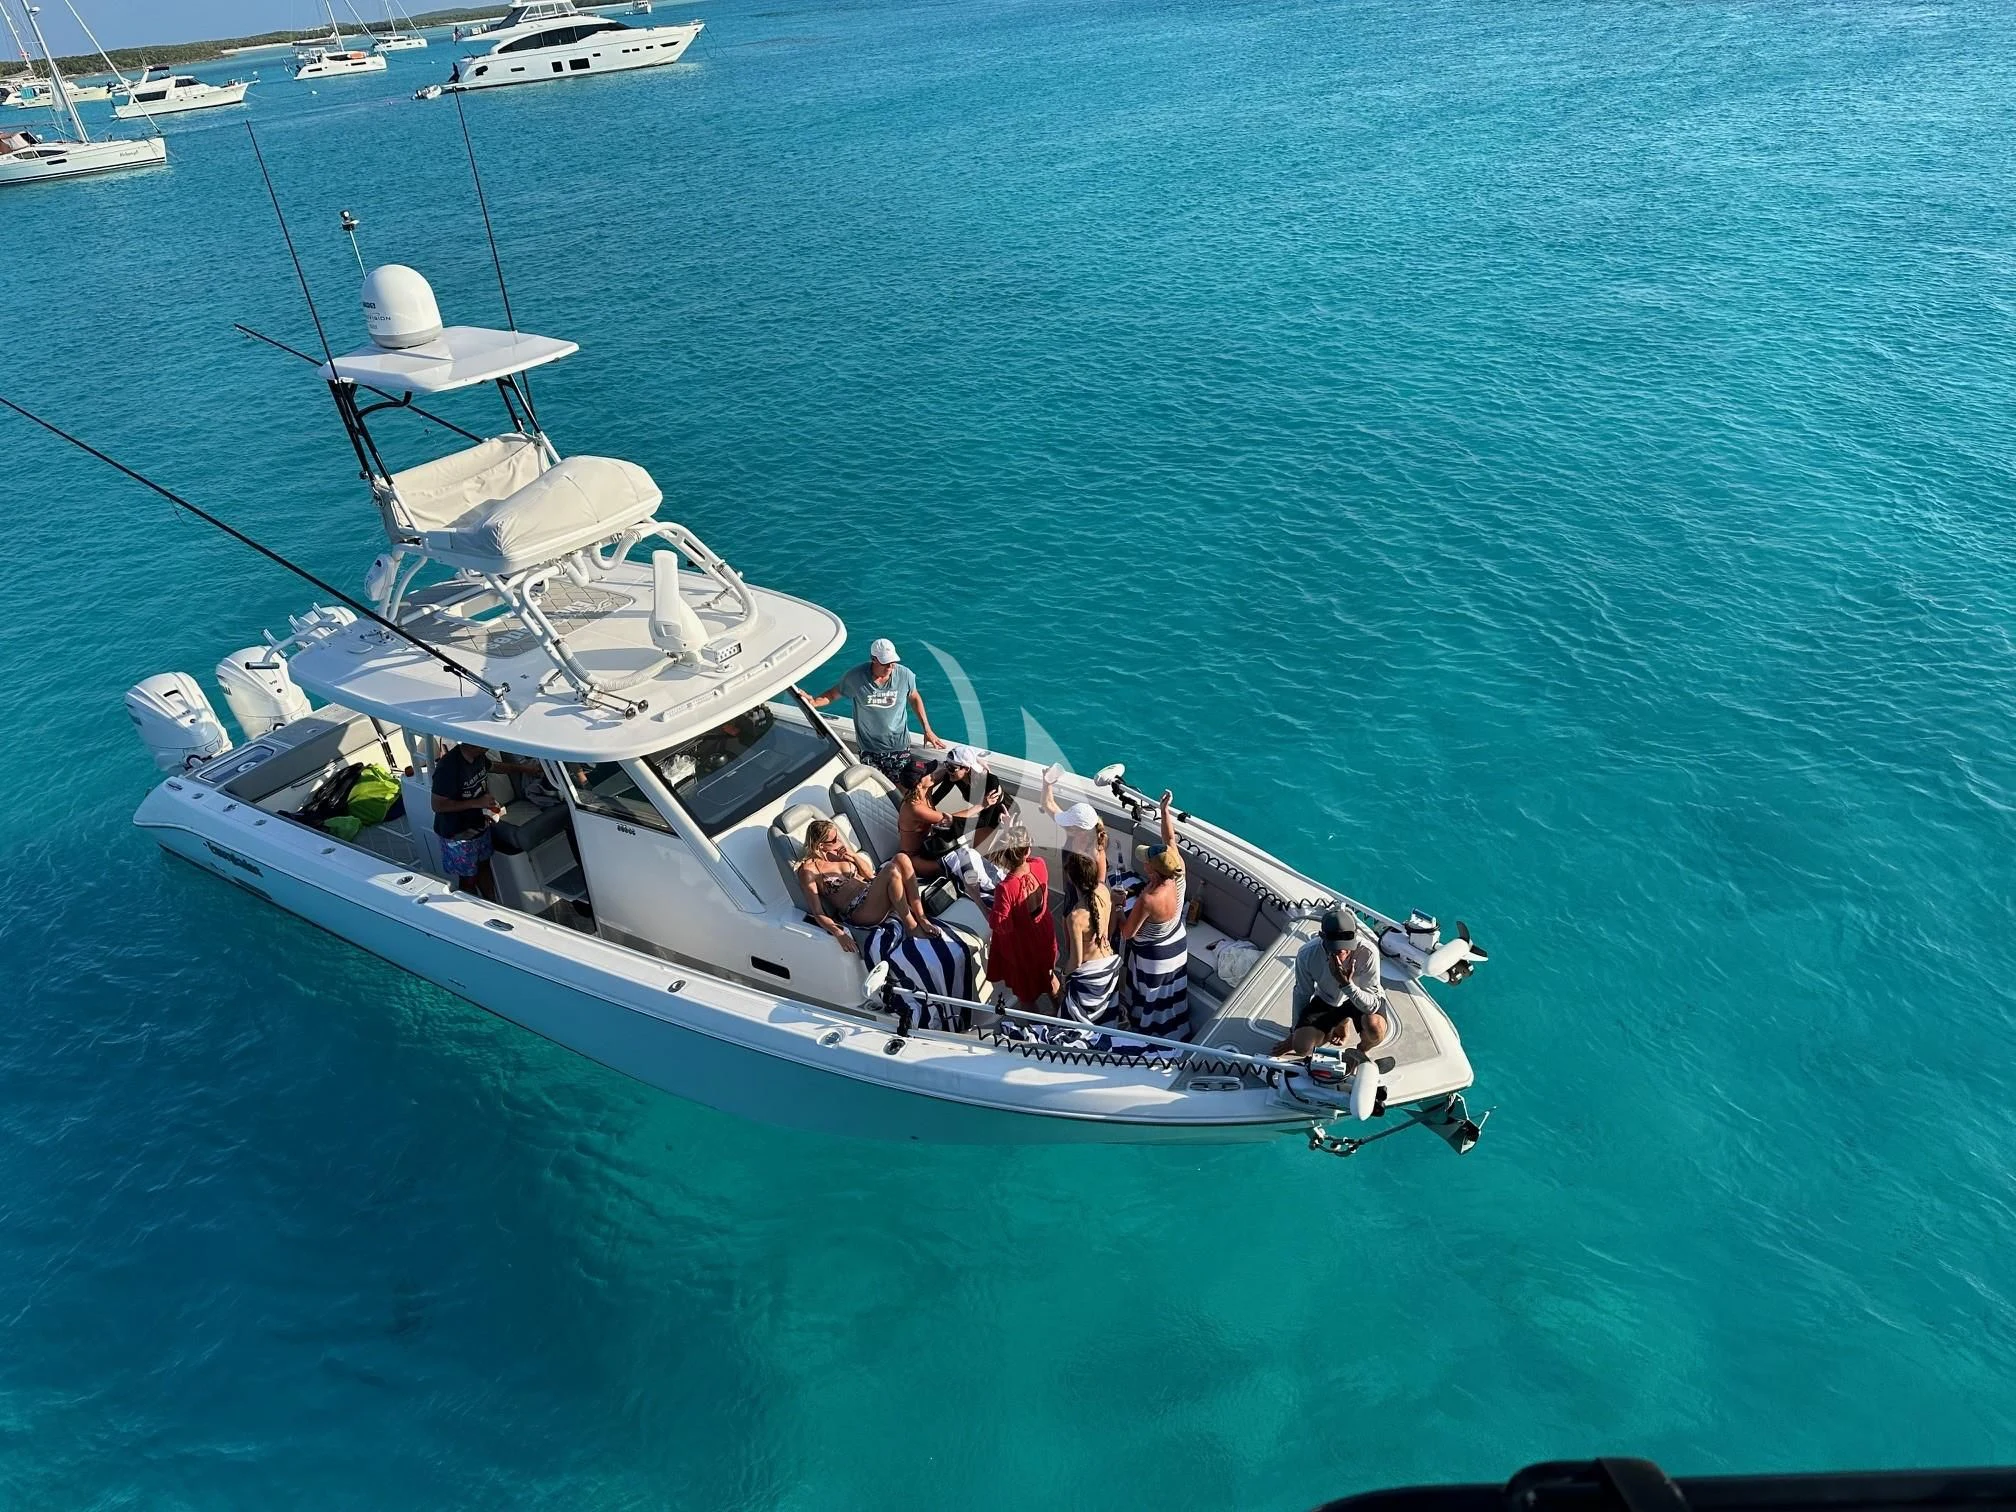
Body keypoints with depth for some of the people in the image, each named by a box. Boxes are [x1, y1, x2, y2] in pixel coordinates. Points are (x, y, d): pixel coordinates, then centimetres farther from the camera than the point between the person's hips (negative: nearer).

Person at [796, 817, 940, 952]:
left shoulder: (839, 850, 14)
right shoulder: (809, 869, -6)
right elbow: (818, 914, -11)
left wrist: (854, 856, 1)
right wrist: (839, 934, -28)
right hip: (858, 911, -7)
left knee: (901, 859, -21)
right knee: (892, 871, -32)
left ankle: (922, 918, -18)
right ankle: (911, 927, -21)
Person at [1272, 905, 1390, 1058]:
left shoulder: (1368, 953, -34)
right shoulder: (1307, 955, -26)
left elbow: (1373, 1005, -29)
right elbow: (1302, 994, -6)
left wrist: (1347, 984, -45)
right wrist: (1294, 1034, 4)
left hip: (1361, 998, -2)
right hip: (1326, 1000, 2)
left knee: (1375, 1029, -35)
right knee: (1301, 1046, -17)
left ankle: (1364, 1049, 5)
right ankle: (1339, 1024, 16)